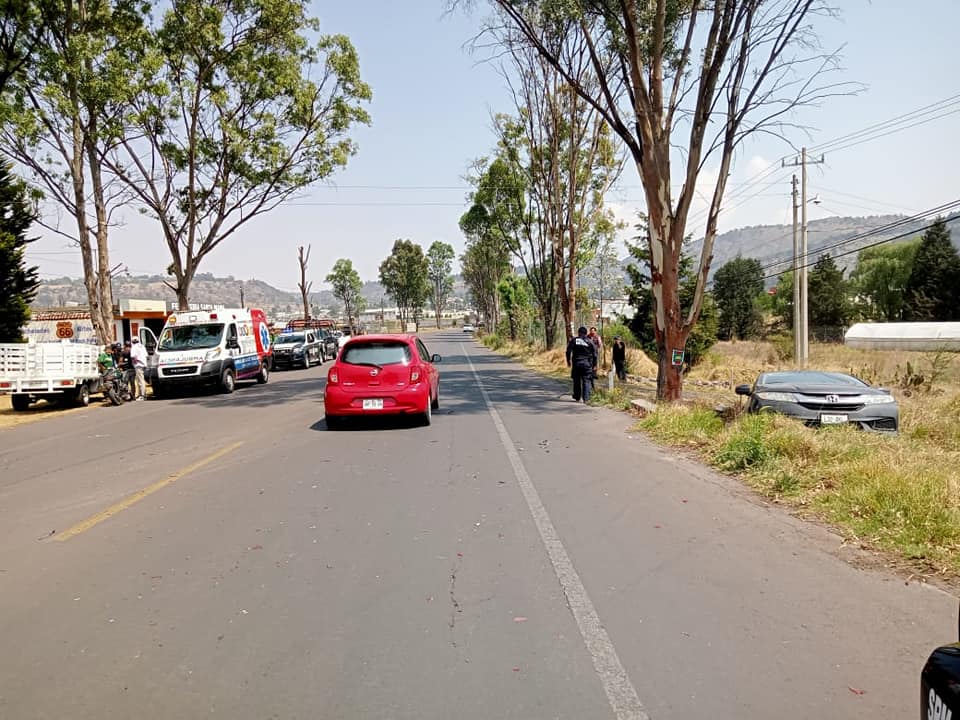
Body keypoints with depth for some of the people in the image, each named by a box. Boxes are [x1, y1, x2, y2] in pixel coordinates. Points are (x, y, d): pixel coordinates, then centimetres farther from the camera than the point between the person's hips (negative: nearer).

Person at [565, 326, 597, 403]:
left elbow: (568, 351, 1)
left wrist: (568, 361, 12)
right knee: (586, 381, 0)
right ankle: (586, 398, -8)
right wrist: (594, 364, 13)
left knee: (577, 381, 9)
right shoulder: (589, 342, 3)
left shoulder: (573, 340, 3)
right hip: (587, 364, -1)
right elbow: (594, 354, 4)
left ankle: (577, 398, 14)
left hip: (576, 363, 1)